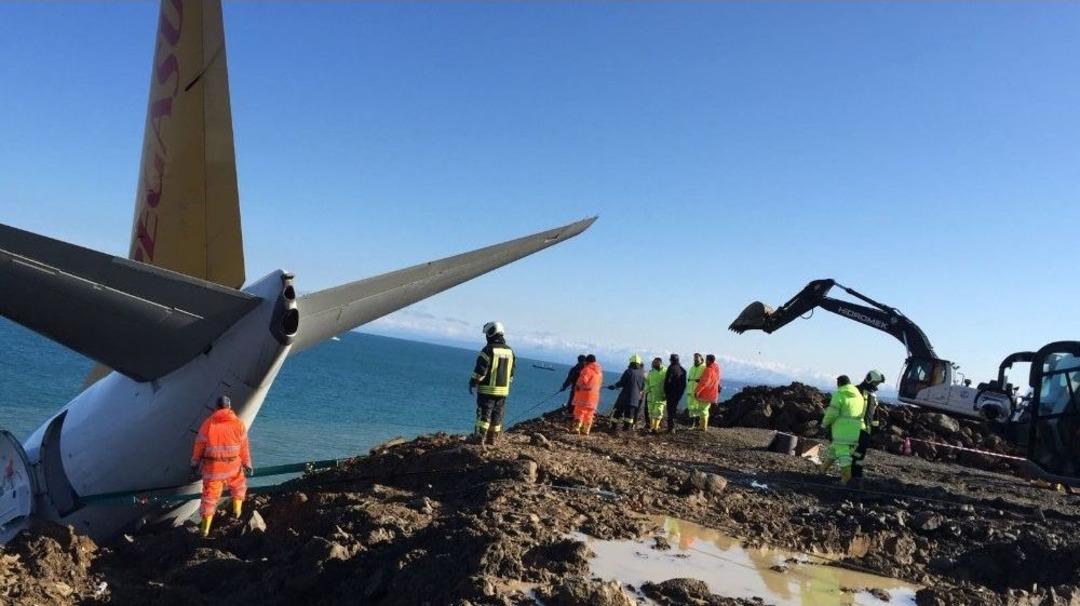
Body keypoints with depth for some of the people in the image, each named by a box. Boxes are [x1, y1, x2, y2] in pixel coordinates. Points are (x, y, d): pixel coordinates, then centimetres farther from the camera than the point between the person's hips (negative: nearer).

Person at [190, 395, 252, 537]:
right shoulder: (238, 424, -8)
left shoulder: (208, 424, -8)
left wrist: (195, 463, 10)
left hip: (212, 467, 0)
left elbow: (199, 445, -2)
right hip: (233, 467, 0)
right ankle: (237, 510, 38)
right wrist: (247, 464, 7)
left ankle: (205, 528, 12)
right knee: (238, 484, 30)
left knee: (210, 495, 9)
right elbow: (244, 447, -3)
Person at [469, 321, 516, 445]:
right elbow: (511, 373, 13)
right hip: (503, 390, 5)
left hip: (487, 389, -5)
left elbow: (480, 370, -13)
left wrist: (472, 382, -3)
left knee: (484, 414, -2)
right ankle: (492, 439, 16)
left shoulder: (488, 349, -12)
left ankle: (480, 439, -7)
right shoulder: (509, 351, 8)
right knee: (497, 416, 11)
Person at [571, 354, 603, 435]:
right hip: (594, 395, 7)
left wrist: (577, 386, -4)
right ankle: (586, 430, 10)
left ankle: (576, 428, -14)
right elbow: (600, 383, 17)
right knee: (589, 414, 10)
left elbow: (583, 381, -19)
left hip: (585, 393, -7)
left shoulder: (588, 369, -11)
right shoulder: (599, 371, 15)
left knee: (579, 411, -6)